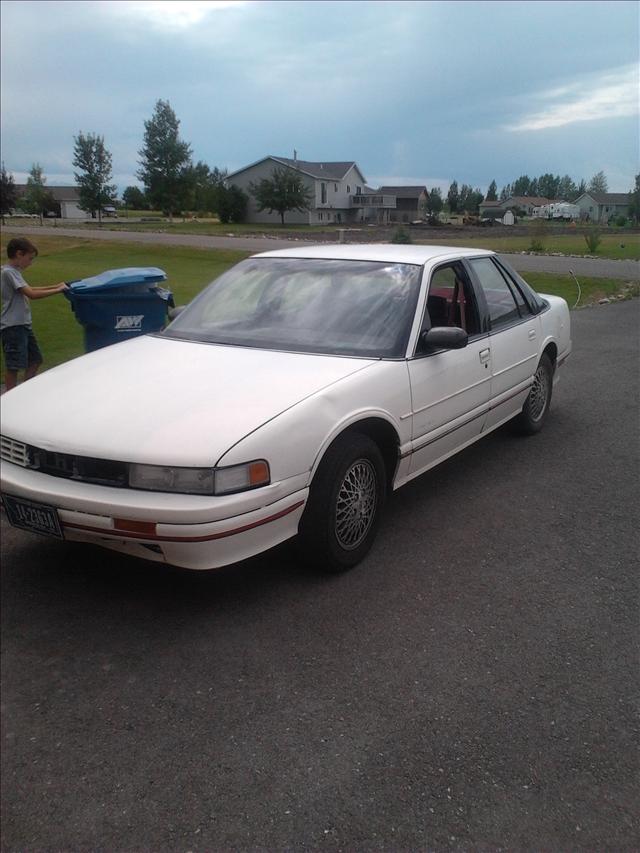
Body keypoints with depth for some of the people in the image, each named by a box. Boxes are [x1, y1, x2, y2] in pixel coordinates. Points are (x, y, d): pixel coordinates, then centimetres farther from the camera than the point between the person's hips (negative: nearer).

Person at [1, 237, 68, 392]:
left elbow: (29, 289, 23)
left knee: (35, 359, 16)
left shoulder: (13, 272, 15)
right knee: (14, 364, -5)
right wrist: (57, 290, -16)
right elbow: (32, 294, -22)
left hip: (23, 324, 10)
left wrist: (56, 286, 15)